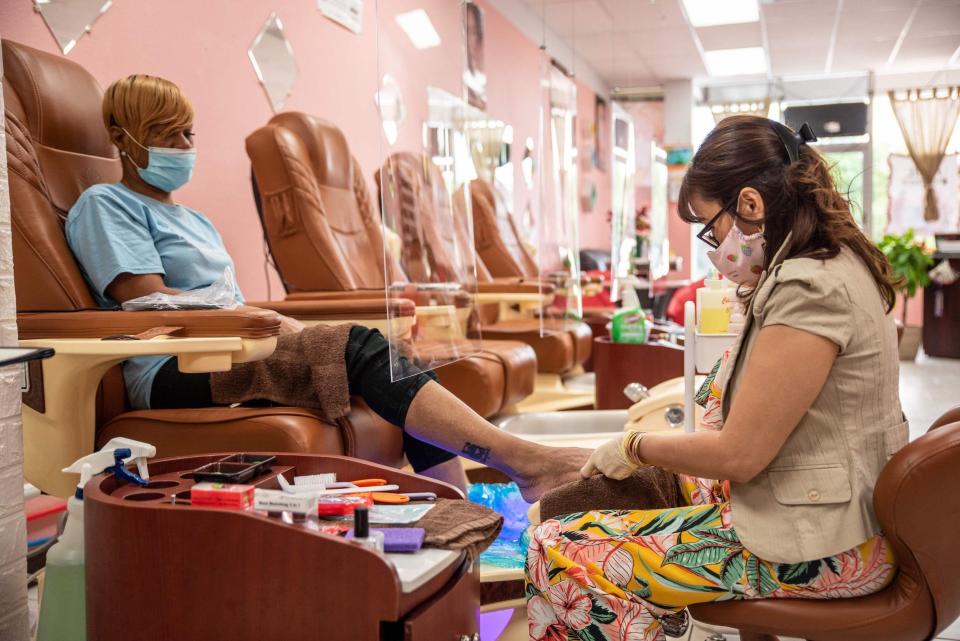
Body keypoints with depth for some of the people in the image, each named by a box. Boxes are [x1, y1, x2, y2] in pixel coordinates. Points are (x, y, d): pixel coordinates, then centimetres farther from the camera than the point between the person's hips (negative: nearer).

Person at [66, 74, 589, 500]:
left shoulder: (195, 221, 29)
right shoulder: (104, 205, 5)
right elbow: (147, 301, -10)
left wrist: (273, 321, -1)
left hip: (229, 355, 8)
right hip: (175, 374, -7)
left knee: (390, 356, -17)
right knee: (355, 346, -28)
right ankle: (522, 461, -32)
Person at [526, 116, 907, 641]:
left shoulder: (806, 288, -24)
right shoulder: (838, 262, 7)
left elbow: (738, 455, -21)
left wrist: (636, 448, -7)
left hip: (818, 550, -11)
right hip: (855, 509, 11)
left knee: (557, 552, -10)